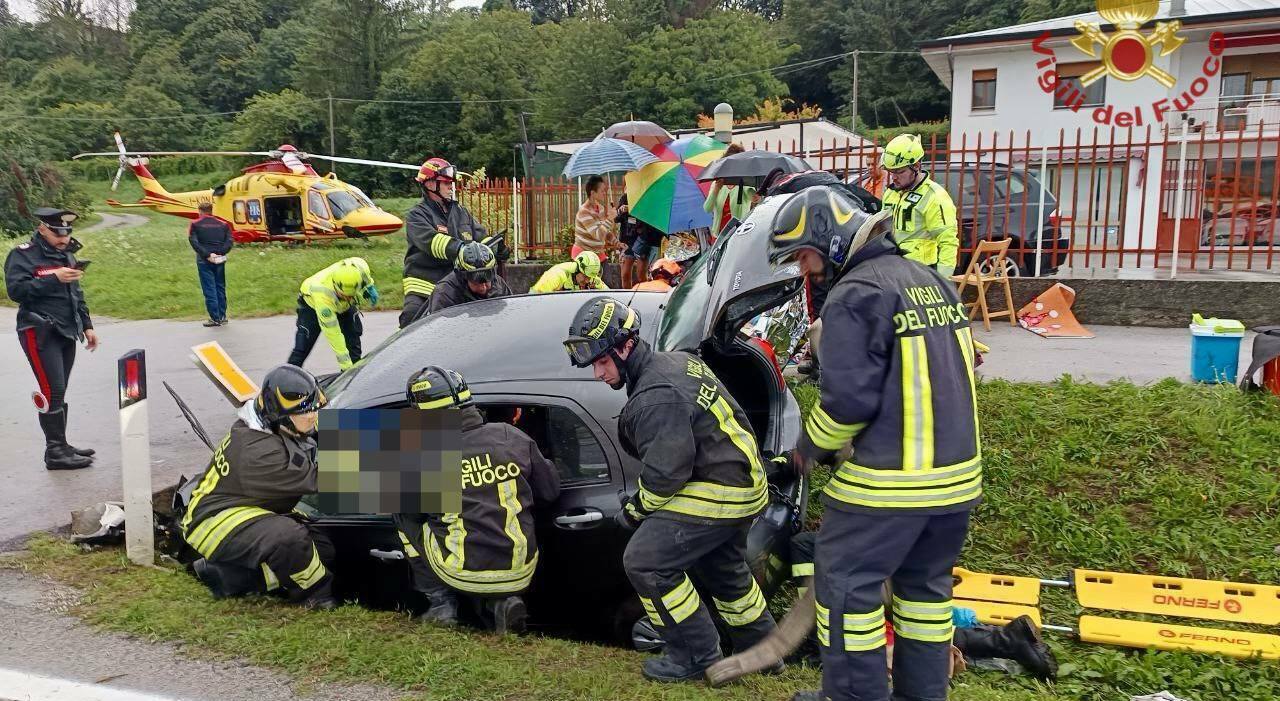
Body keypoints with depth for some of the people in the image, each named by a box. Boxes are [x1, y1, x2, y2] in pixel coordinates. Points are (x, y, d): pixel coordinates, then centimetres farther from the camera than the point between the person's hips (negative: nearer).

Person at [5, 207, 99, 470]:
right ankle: (55, 452, -6)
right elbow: (15, 289, -19)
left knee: (59, 392, 10)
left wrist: (87, 326, 21)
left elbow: (77, 294, 25)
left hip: (67, 332, 7)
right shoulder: (23, 254, -6)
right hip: (40, 332, -7)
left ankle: (61, 445, 15)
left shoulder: (66, 254, 18)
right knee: (52, 391, -11)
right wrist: (55, 279, -25)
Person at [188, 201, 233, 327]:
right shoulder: (223, 224, 9)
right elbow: (229, 241, -1)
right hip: (220, 260, 3)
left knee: (209, 289, -1)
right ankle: (222, 317, 16)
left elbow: (194, 242, -11)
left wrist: (207, 254, -13)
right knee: (220, 287, 13)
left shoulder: (195, 224, 1)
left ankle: (215, 318, -2)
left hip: (204, 260, -3)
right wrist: (220, 253, -7)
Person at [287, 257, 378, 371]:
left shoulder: (359, 267, -39)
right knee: (303, 346, -12)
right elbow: (333, 334, -41)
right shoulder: (323, 294, -47)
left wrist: (370, 287, -13)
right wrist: (346, 365, -38)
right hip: (312, 304, -4)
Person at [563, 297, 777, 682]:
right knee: (721, 568, 27)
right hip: (743, 481, 11)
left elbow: (664, 473, -24)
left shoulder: (655, 398, -25)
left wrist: (634, 509, -5)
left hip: (716, 493, -10)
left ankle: (697, 655, 7)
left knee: (646, 562, -6)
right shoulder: (677, 362, 7)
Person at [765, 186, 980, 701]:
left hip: (890, 479, -8)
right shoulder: (930, 281, 11)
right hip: (958, 469, 9)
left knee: (845, 582, 6)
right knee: (925, 584, 20)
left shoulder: (855, 295, -15)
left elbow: (848, 398, -20)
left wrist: (811, 449, -2)